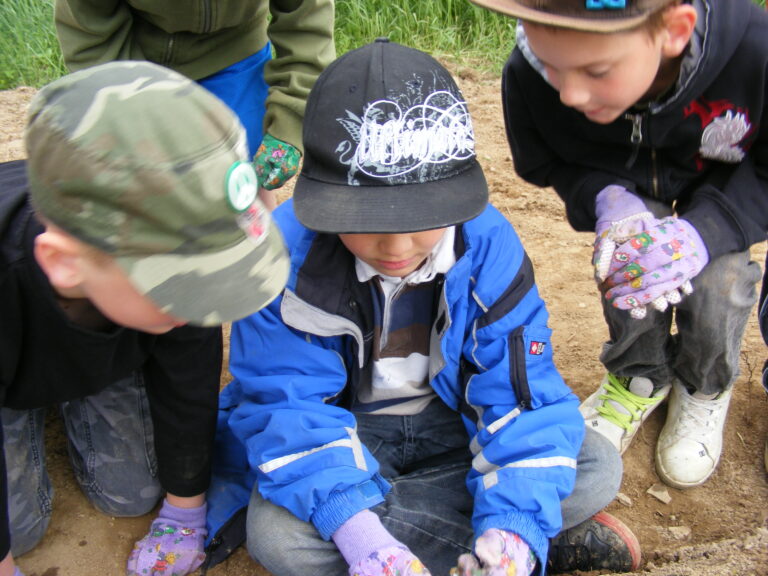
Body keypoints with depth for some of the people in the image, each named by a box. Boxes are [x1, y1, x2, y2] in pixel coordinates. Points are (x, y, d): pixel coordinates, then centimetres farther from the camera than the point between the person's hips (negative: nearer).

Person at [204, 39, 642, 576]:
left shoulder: (487, 245, -18)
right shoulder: (287, 255, -23)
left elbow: (521, 392, -19)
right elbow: (286, 405, -25)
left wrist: (512, 524, -35)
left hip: (454, 423, 0)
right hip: (348, 429, 0)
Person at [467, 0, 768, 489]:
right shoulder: (528, 75, -35)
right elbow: (544, 163, -12)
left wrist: (706, 229, -40)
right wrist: (605, 198, -31)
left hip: (725, 180, -1)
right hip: (630, 184, 2)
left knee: (715, 280, -20)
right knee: (629, 257, -22)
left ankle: (705, 390, 13)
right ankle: (639, 379, 10)